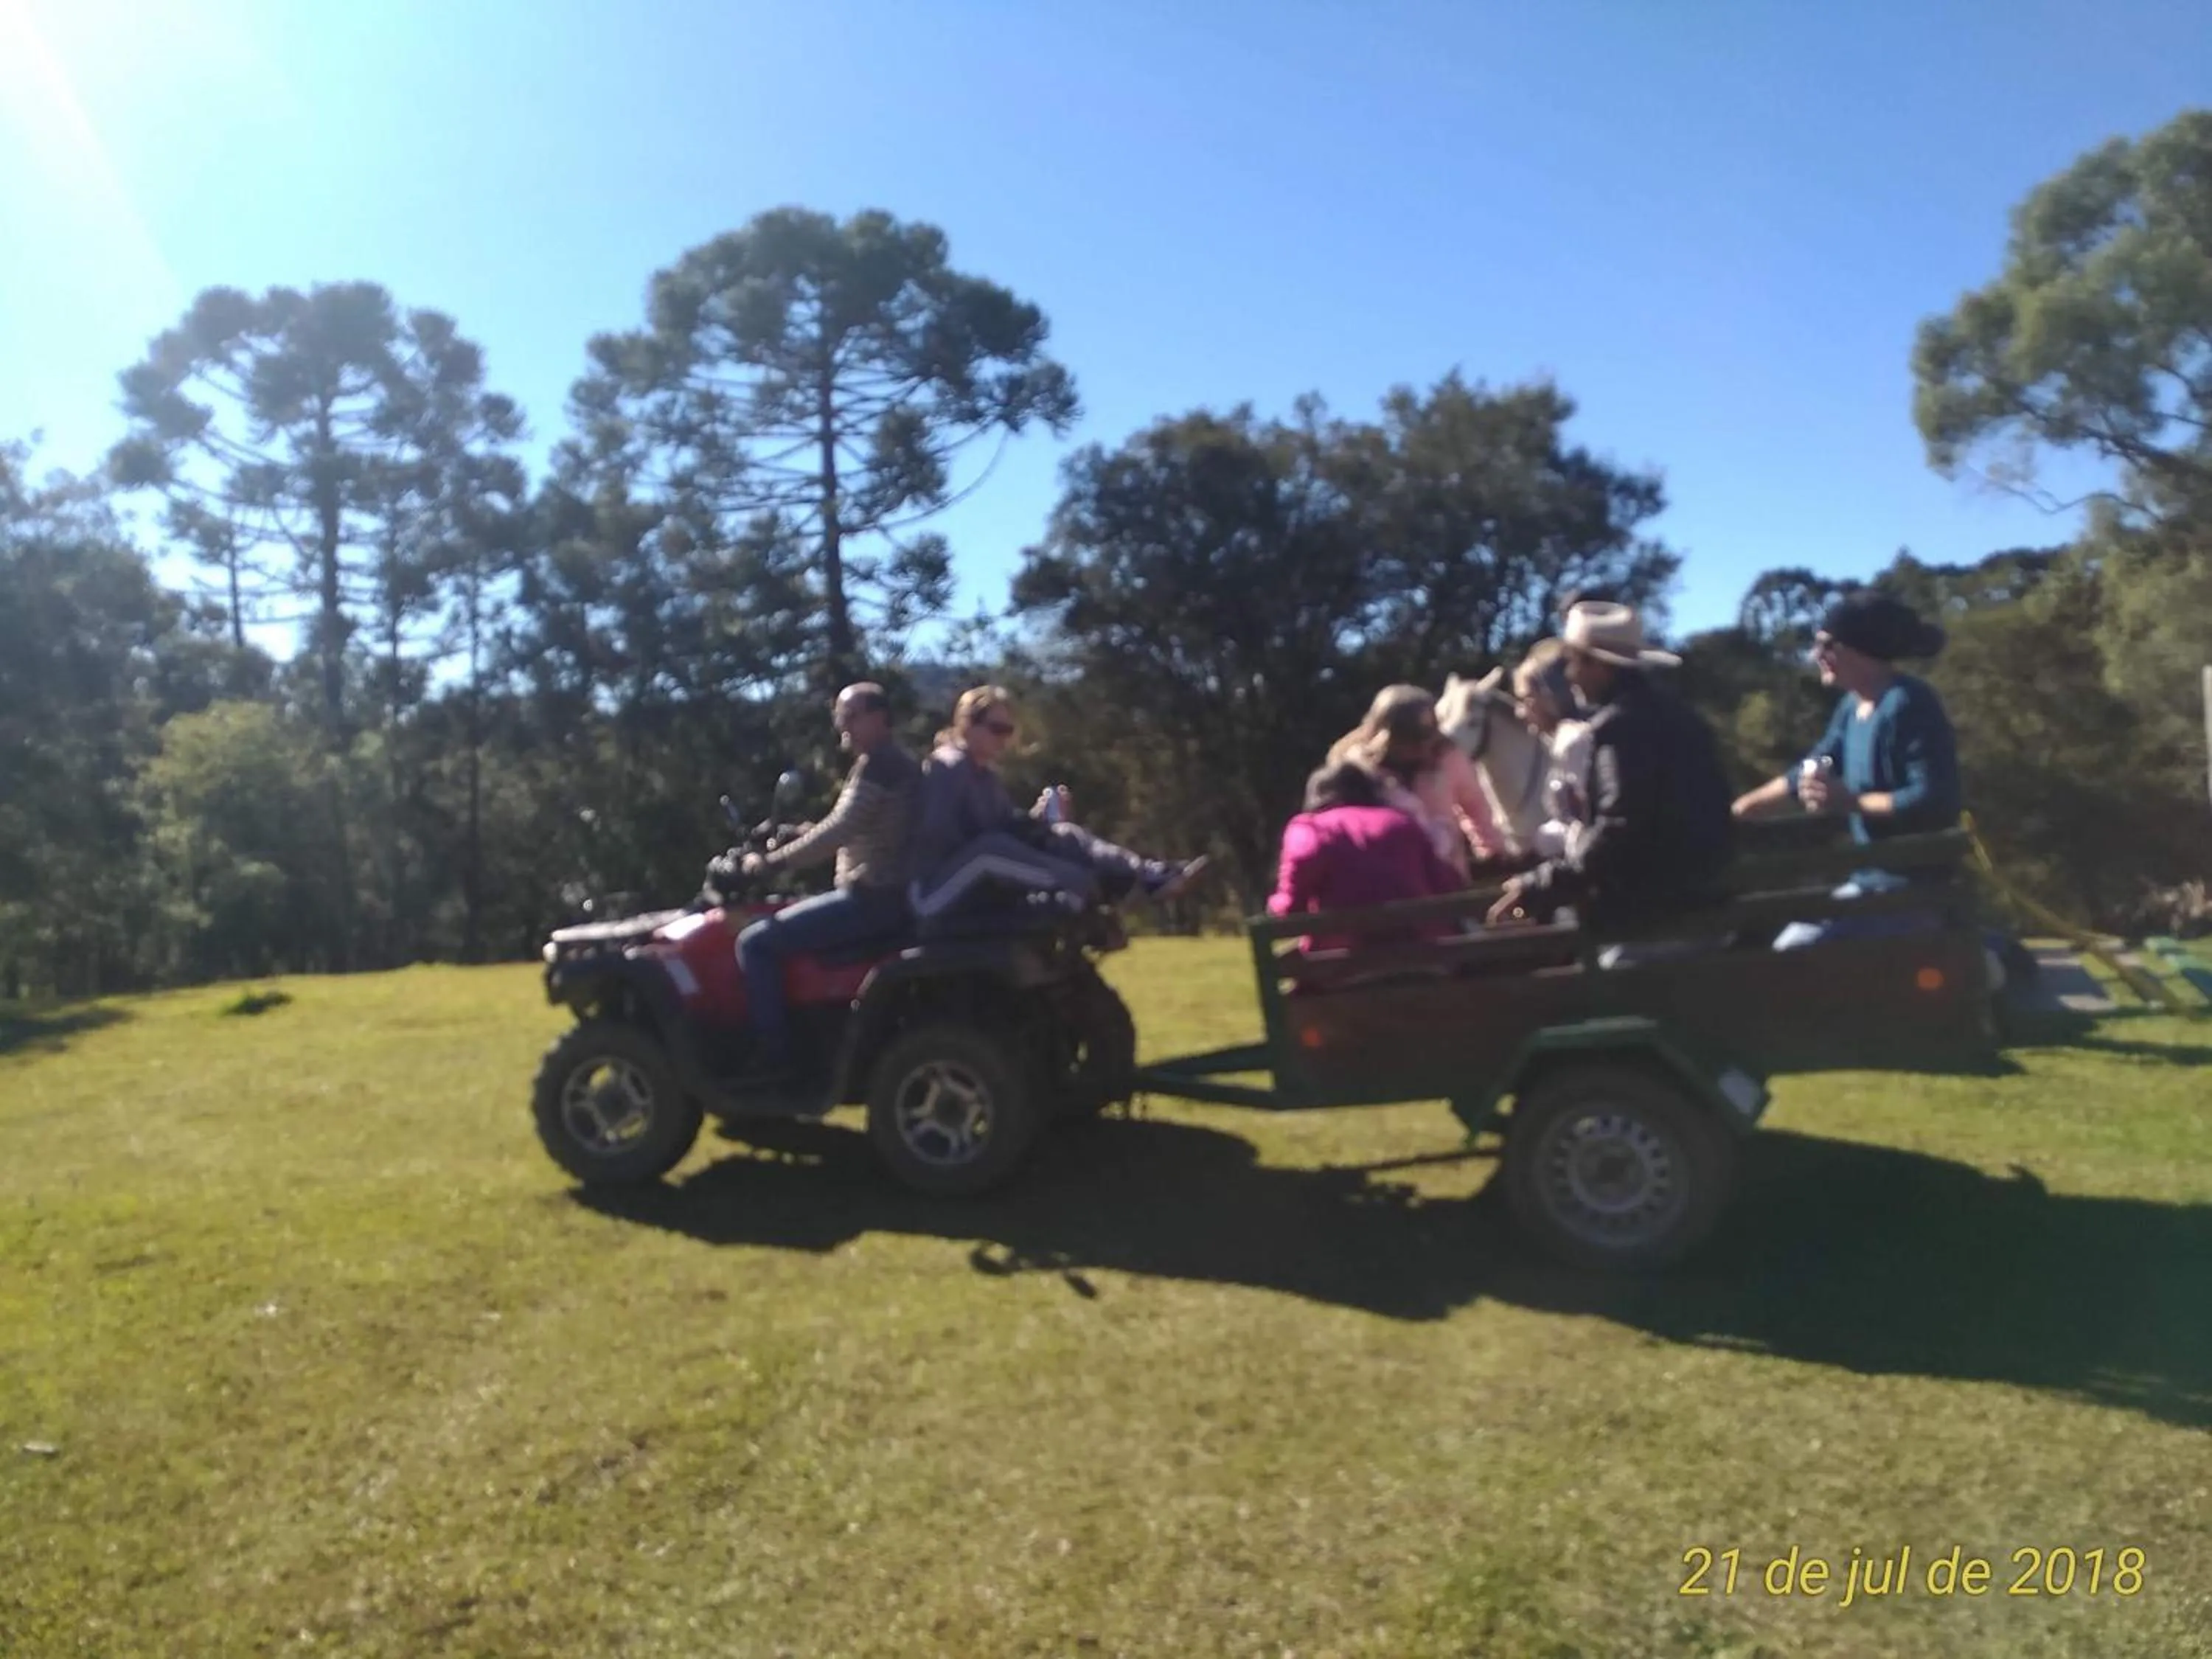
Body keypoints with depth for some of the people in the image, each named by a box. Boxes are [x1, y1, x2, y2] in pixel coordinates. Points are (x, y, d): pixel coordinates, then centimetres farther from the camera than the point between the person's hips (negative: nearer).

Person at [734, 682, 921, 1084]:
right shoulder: (896, 762, 19)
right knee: (777, 926, 28)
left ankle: (773, 1058, -11)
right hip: (886, 894, 11)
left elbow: (839, 829, -23)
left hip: (871, 898, -11)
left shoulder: (877, 762, -13)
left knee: (755, 942, -12)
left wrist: (772, 862, -16)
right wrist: (792, 844, 22)